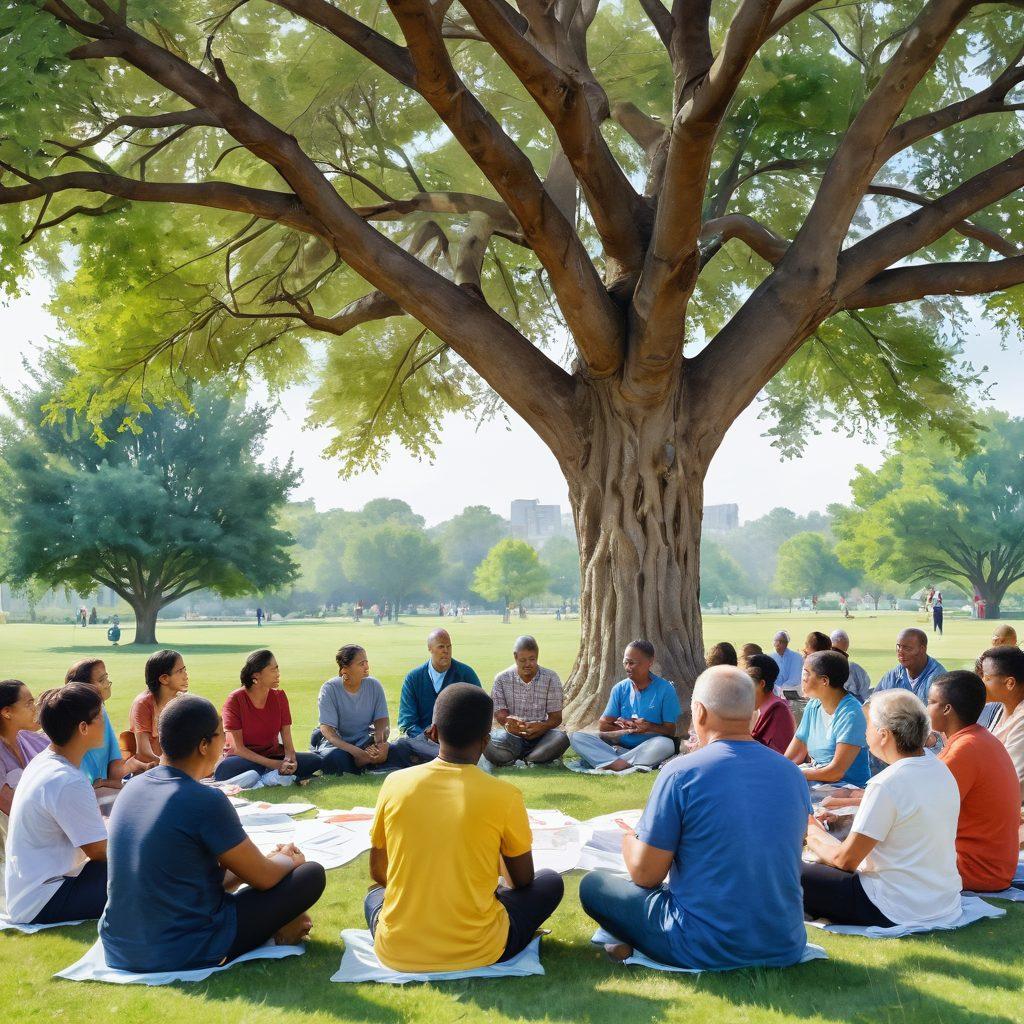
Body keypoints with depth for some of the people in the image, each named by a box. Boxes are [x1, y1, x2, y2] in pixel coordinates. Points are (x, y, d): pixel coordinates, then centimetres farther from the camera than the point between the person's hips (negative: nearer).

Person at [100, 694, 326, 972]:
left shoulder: (132, 789, 3)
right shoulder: (206, 802, -20)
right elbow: (264, 878, -8)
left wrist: (270, 859, 22)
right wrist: (289, 860, 15)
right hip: (186, 954, -7)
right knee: (313, 875, 0)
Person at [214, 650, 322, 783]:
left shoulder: (279, 696, 0)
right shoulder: (235, 699, -13)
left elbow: (287, 740, -1)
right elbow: (237, 747, -15)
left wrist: (290, 759, -24)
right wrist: (273, 764, -24)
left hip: (273, 755, 4)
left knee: (315, 761, -19)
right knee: (224, 770, -39)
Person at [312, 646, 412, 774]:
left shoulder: (374, 685, -1)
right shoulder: (330, 689, -12)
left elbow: (382, 720, -1)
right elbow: (326, 729, -19)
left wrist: (381, 739, -27)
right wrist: (354, 751, -34)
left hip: (366, 741, 3)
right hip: (336, 741, -3)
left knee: (402, 752, -24)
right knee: (334, 758, -39)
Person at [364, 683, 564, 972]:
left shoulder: (395, 783, -5)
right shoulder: (504, 796, -12)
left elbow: (377, 873, 8)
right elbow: (522, 880, 3)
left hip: (396, 953, 1)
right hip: (476, 952, -1)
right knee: (550, 882, 19)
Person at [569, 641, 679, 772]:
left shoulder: (665, 690, -3)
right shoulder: (620, 688, 7)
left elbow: (670, 730, -4)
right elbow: (603, 725, 5)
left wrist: (649, 727, -22)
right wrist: (627, 729, -9)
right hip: (620, 745, 3)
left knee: (666, 745, -37)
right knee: (576, 737, -16)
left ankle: (609, 762, -36)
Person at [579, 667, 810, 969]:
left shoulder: (682, 772, -15)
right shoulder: (793, 774, 1)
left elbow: (645, 874, -10)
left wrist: (629, 841, 13)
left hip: (706, 950, -5)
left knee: (593, 885, 14)